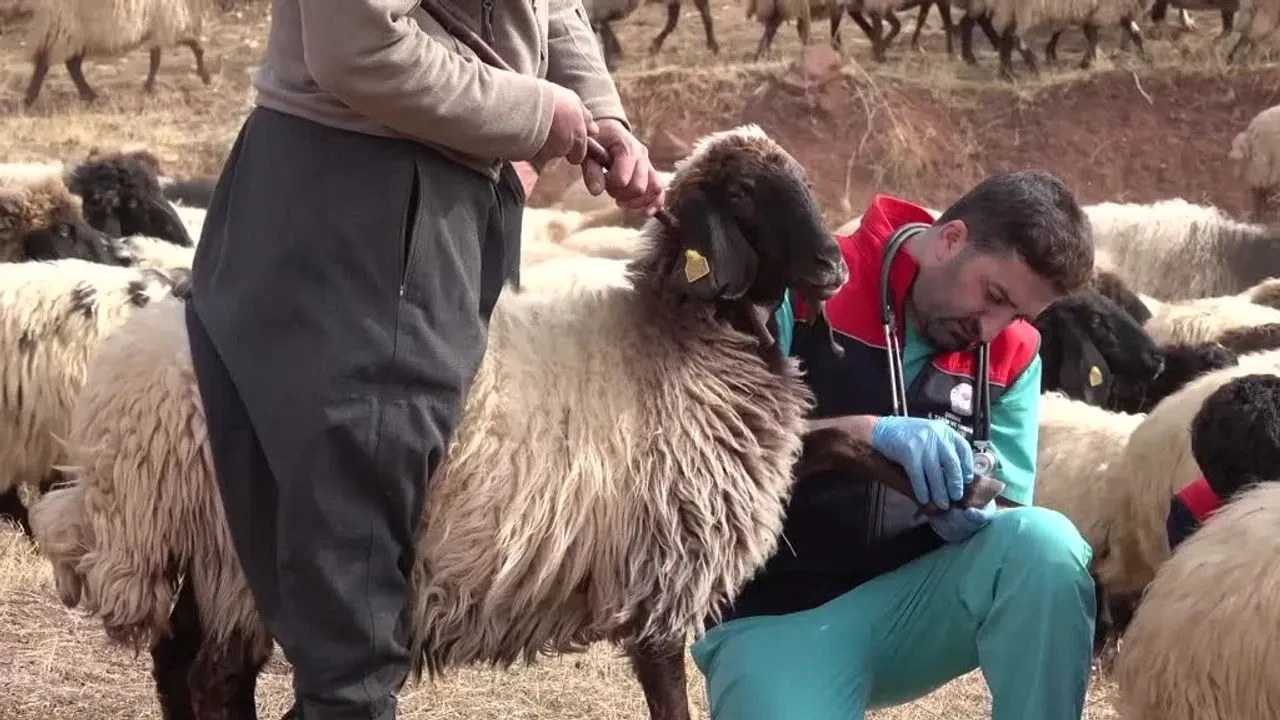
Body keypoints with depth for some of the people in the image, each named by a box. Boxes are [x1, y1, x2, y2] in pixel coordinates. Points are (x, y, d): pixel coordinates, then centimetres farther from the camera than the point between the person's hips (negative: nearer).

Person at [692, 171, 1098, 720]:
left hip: (915, 600, 4)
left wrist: (974, 515, -18)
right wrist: (867, 430, -30)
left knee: (1045, 544, -26)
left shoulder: (1012, 355, 3)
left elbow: (1006, 509, 7)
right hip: (776, 613, -4)